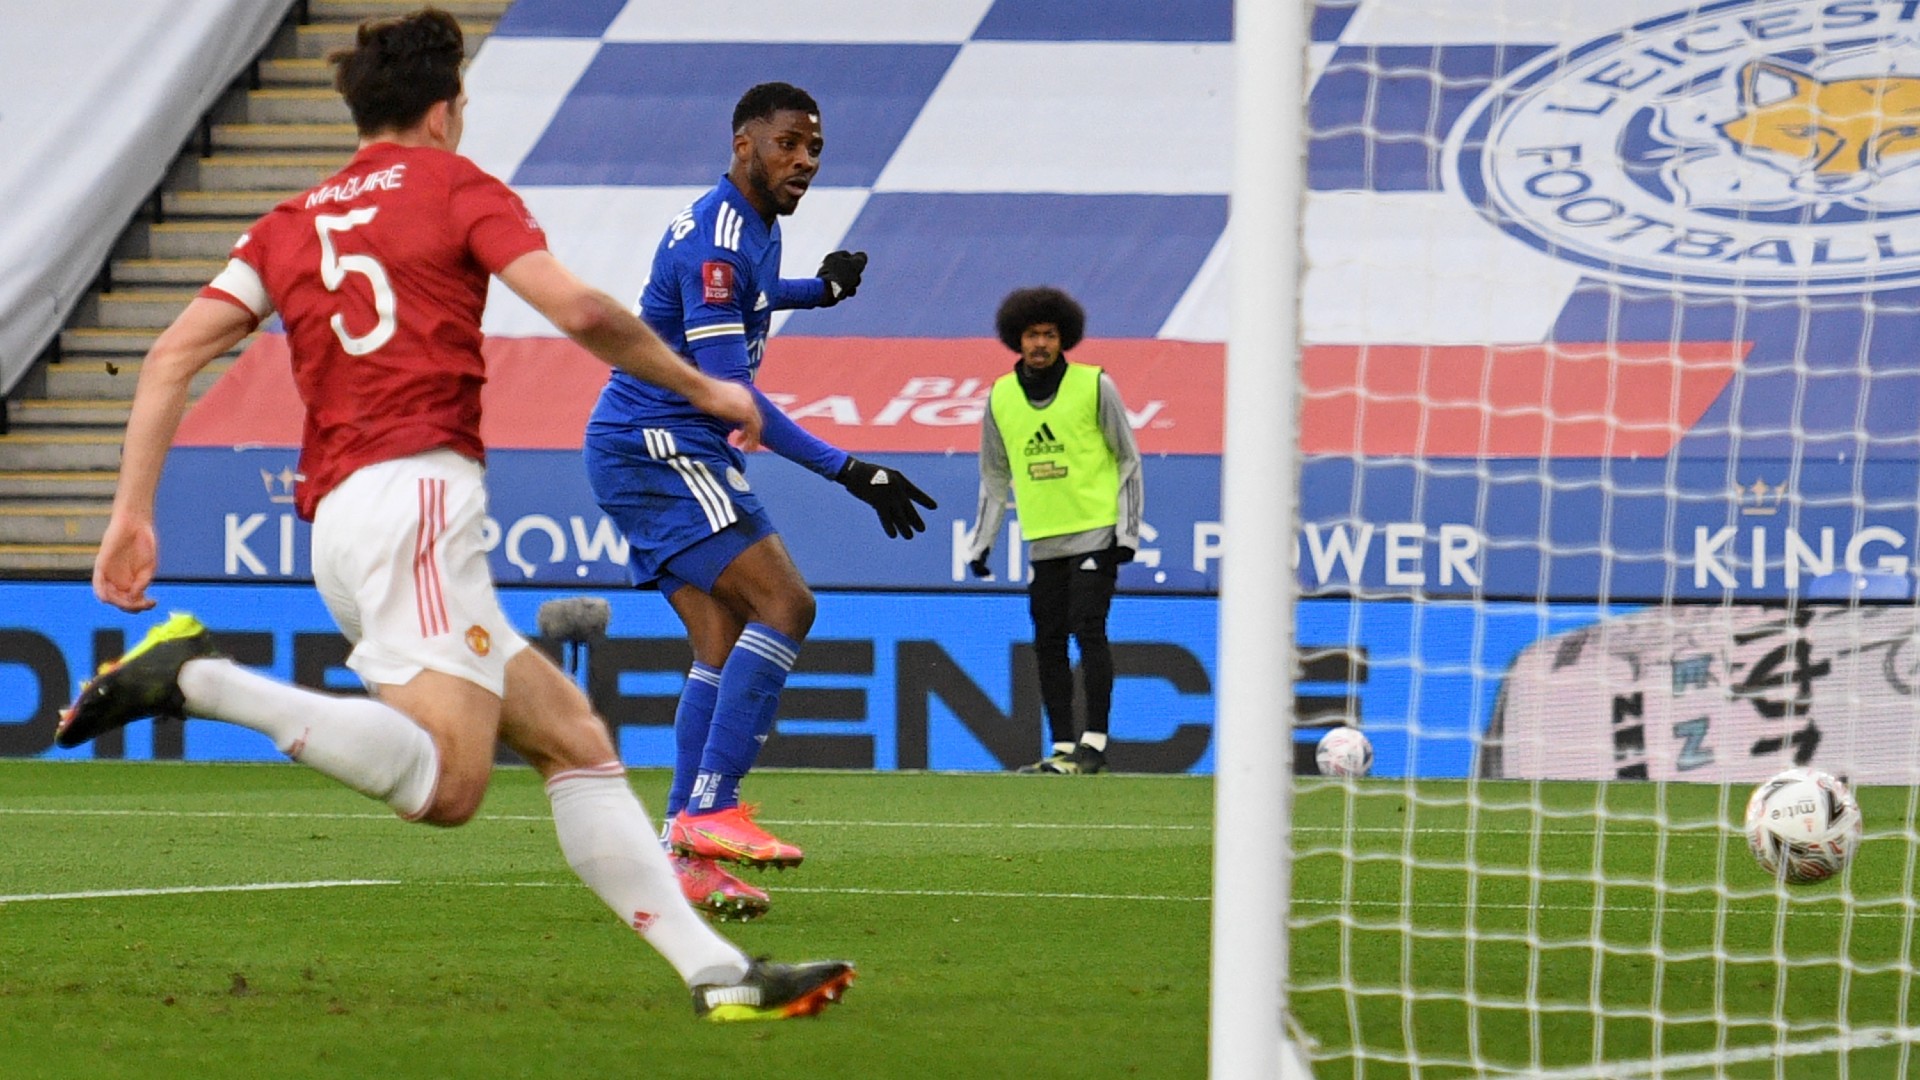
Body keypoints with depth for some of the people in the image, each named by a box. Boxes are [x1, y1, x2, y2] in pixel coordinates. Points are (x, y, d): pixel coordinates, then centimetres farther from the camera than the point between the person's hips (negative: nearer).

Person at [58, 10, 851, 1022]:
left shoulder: (290, 225, 23)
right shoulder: (454, 185, 8)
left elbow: (172, 356, 12)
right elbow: (578, 309, -5)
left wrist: (132, 510, 10)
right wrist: (702, 389, 8)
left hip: (337, 518, 8)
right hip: (415, 491, -8)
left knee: (572, 736, 8)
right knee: (443, 781, -23)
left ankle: (717, 970, 0)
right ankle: (197, 678, -28)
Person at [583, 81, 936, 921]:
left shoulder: (750, 230, 14)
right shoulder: (716, 238, -18)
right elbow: (725, 390, -23)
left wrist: (819, 290, 24)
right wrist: (842, 469, -23)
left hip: (674, 453, 10)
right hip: (656, 447, -10)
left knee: (724, 644, 3)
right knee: (783, 604, -18)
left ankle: (685, 856, 0)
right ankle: (710, 810, -20)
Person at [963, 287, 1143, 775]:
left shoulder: (1094, 386, -5)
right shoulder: (1000, 396, 6)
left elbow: (1128, 460, 0)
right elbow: (995, 477, 17)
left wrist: (1127, 531, -5)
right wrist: (981, 543, 15)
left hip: (1096, 533, -5)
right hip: (1043, 540, 5)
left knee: (1087, 629, -13)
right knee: (1048, 642, 4)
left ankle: (1095, 742, -11)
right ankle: (1063, 749, 8)